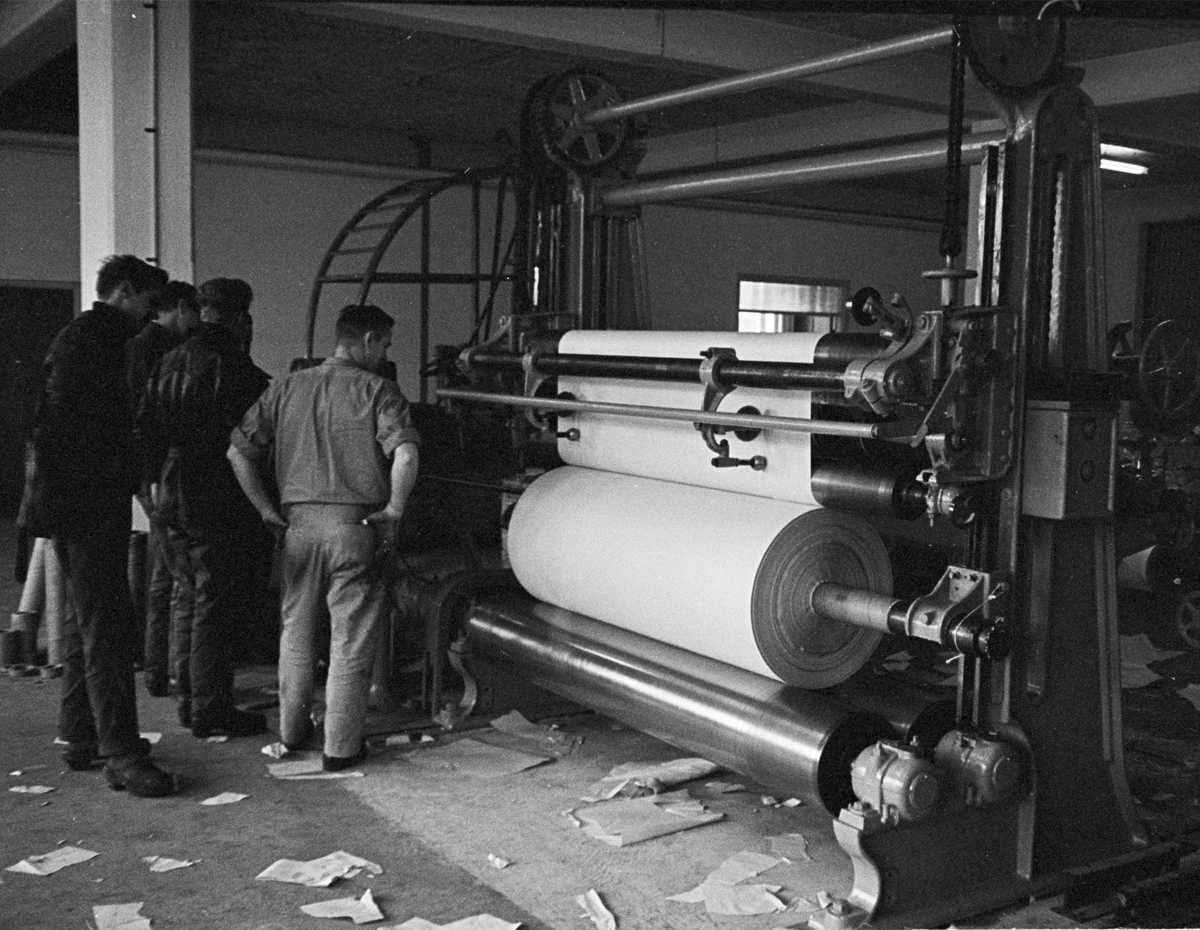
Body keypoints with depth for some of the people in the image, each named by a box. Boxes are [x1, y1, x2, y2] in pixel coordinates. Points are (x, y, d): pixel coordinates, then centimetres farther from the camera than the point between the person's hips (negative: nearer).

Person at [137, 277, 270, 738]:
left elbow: (144, 424, 13)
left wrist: (161, 476, 17)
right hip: (218, 504, -8)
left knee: (193, 600, 18)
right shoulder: (234, 366, -14)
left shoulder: (170, 362, 10)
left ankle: (189, 700, 26)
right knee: (218, 607, -1)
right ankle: (211, 712, 4)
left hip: (173, 498, 8)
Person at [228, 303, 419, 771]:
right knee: (351, 637, 5)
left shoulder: (287, 388, 9)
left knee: (296, 628, 20)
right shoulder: (376, 391, -5)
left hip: (298, 522, 5)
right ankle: (341, 747, 11)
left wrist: (267, 509, 9)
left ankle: (292, 730, 33)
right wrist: (394, 509, -9)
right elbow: (405, 454, -20)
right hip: (355, 524, -4)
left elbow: (238, 452, 6)